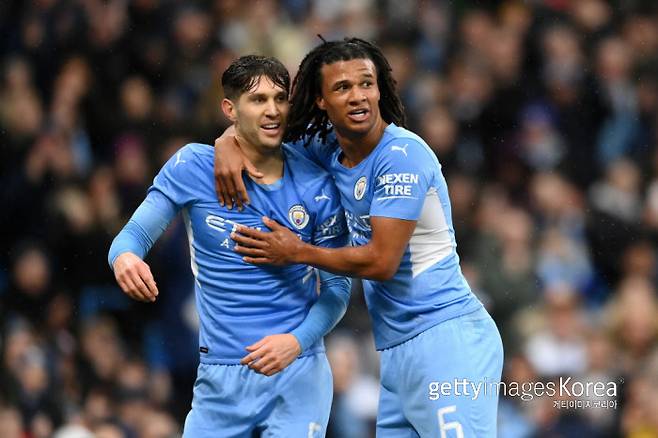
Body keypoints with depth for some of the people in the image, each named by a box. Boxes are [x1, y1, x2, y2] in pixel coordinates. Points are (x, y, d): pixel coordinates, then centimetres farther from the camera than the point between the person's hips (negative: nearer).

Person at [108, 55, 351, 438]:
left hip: (296, 374, -1)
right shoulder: (192, 166, -1)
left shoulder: (316, 186, -2)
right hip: (219, 378, 1)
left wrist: (297, 342, -17)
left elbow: (337, 287, 1)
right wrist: (124, 258, -26)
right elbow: (135, 234, -1)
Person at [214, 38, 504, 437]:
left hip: (446, 340, -8)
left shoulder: (402, 155, -14)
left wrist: (297, 253, -5)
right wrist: (228, 144, 3)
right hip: (397, 350, 8)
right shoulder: (328, 147, 10)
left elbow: (381, 262, -16)